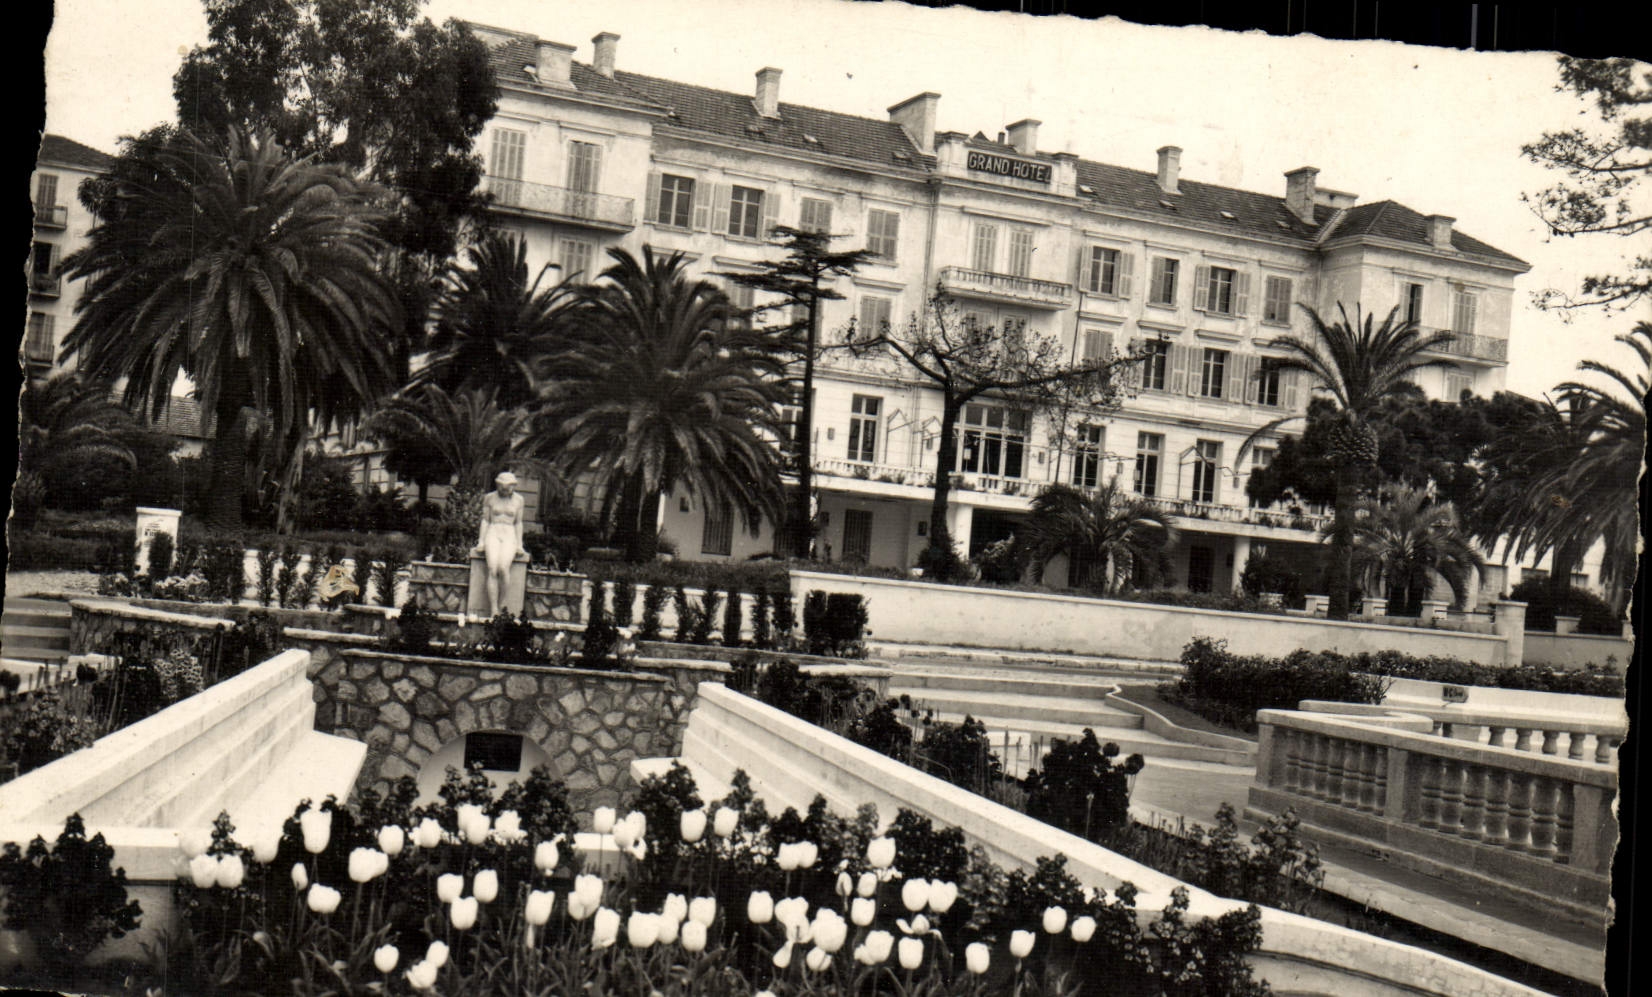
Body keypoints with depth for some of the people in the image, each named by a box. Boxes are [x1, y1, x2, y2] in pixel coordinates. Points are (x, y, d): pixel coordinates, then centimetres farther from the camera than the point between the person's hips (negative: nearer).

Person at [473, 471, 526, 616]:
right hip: (492, 535, 0)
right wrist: (481, 542, 2)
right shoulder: (489, 498, 6)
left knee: (503, 568, -28)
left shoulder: (518, 500, 8)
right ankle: (493, 611, -26)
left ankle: (501, 605, -16)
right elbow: (485, 520, 10)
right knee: (492, 569, -24)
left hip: (509, 536, 0)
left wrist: (519, 545, 7)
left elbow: (518, 523, 13)